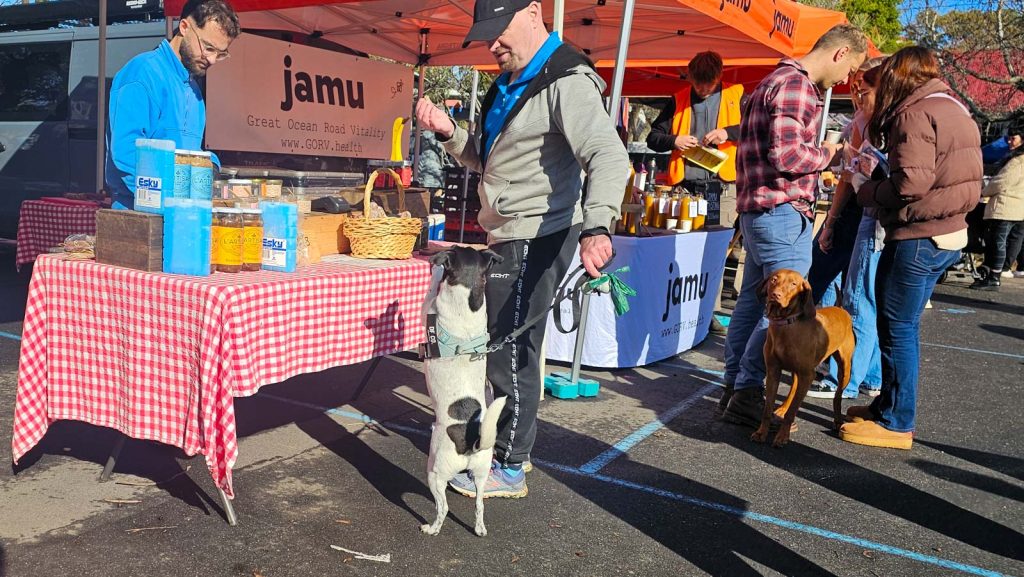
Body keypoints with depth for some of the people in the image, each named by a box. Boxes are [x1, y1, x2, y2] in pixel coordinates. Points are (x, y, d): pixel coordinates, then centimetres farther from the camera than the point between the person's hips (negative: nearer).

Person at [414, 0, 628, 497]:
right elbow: (486, 161, 22)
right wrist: (449, 132, 4)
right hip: (509, 237, 10)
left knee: (510, 354, -5)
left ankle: (509, 469, 9)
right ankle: (512, 445, 33)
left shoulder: (566, 82, -16)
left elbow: (607, 157, -30)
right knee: (505, 347, 18)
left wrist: (596, 225, -46)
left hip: (535, 241, -10)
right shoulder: (510, 84, 16)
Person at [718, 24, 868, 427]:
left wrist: (817, 159, 15)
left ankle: (735, 387, 20)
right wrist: (827, 153, -7)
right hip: (781, 211, -11)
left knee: (753, 300, 13)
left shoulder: (778, 80, 20)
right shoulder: (796, 85, -14)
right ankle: (747, 395, -1)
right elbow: (786, 154, -24)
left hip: (758, 209, 11)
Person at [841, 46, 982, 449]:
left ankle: (896, 424, 8)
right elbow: (943, 175, 16)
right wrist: (875, 182, 10)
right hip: (947, 234, 10)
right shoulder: (952, 108, 16)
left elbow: (910, 184, -22)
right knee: (898, 325, 17)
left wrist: (865, 190, -5)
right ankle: (888, 404, 28)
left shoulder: (915, 113, -14)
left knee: (898, 329, -1)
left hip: (920, 239, -10)